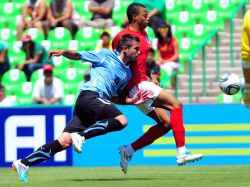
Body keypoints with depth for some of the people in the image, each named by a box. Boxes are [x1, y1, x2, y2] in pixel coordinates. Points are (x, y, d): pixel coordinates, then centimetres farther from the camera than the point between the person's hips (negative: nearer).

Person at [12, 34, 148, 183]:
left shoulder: (128, 73, 26)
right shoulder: (106, 55, 7)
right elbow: (77, 55, 10)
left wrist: (132, 101, 16)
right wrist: (64, 52, -10)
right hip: (89, 96, -7)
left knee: (65, 142, -6)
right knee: (121, 120, -25)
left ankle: (23, 163, -6)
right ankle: (81, 136, -27)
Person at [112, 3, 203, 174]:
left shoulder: (143, 34, 16)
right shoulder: (122, 37, -11)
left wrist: (151, 77, 14)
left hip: (144, 84, 10)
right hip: (137, 85, -10)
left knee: (166, 124, 5)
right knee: (176, 104, -18)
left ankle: (128, 150, 9)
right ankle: (182, 152, -24)